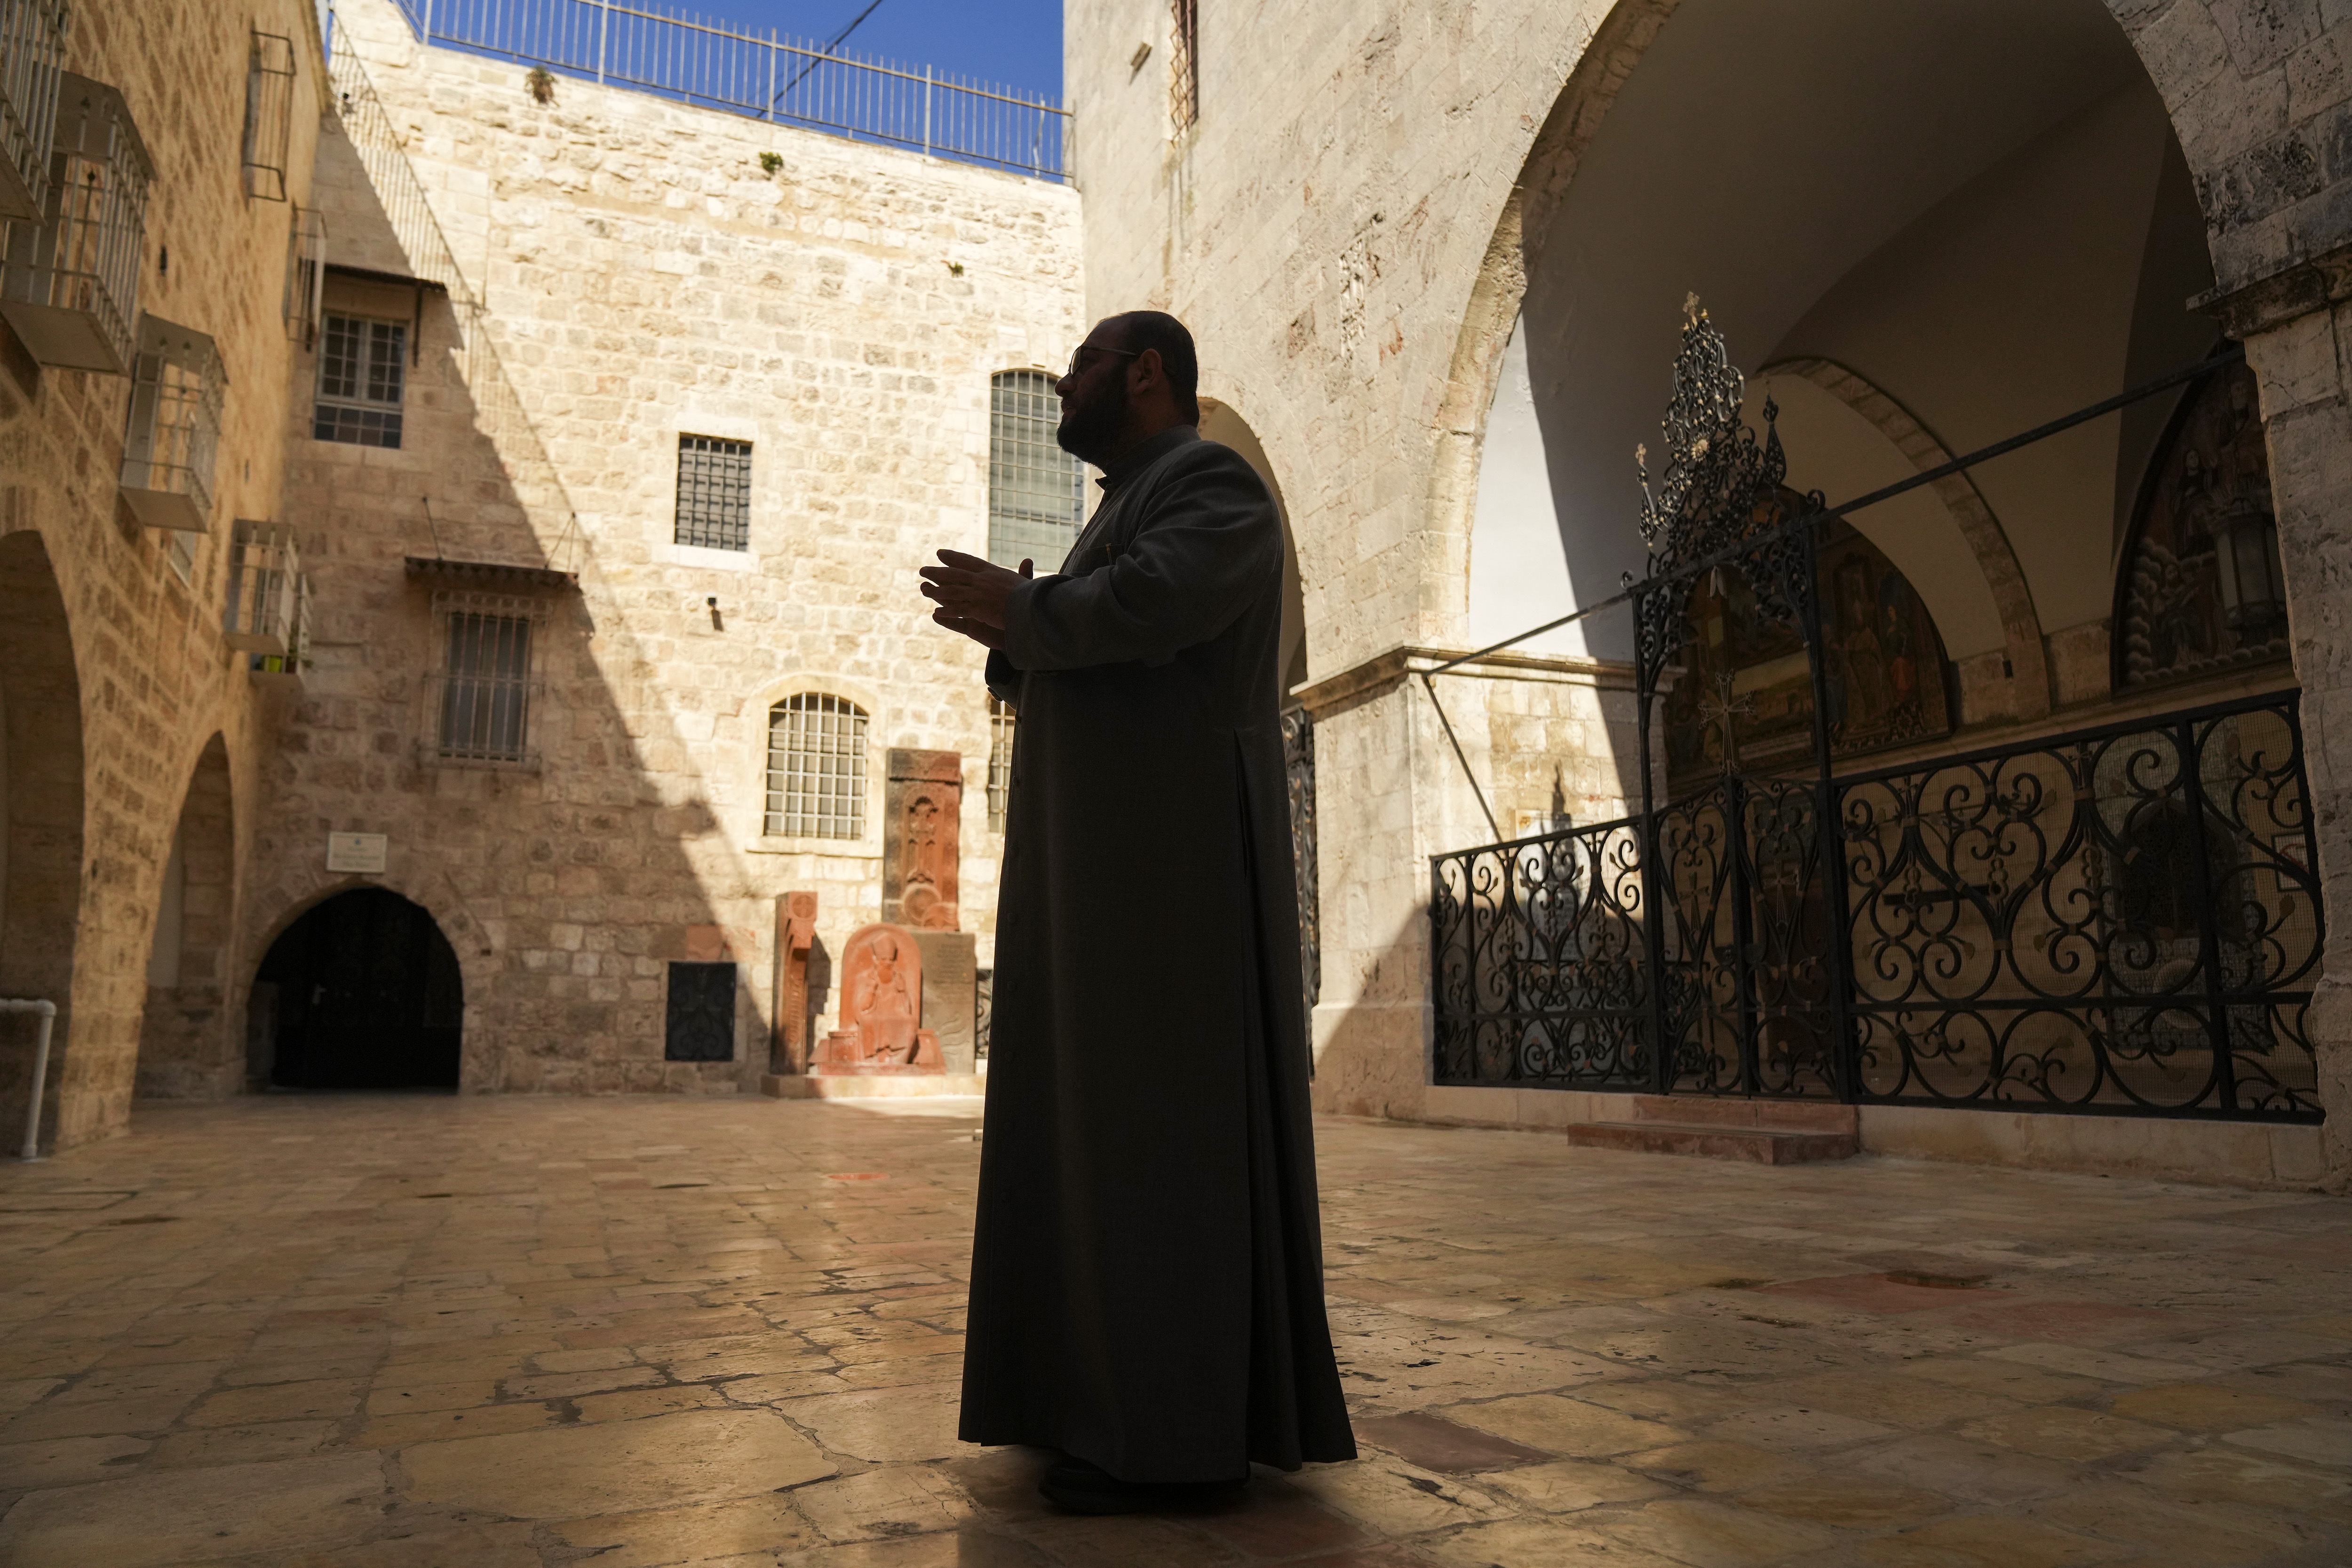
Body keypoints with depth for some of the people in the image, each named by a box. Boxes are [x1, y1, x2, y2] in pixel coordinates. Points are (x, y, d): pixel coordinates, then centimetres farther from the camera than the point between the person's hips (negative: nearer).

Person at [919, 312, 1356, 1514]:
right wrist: (1009, 636, 1)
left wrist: (1016, 610, -7)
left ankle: (1184, 1435, -1)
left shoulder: (1213, 483, -4)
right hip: (1104, 862, 10)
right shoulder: (1129, 513, 27)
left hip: (1170, 851, -10)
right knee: (1103, 1123, 9)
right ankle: (1124, 1403, 17)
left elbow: (1143, 605, -24)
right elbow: (1066, 676, 22)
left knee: (1160, 1122, -9)